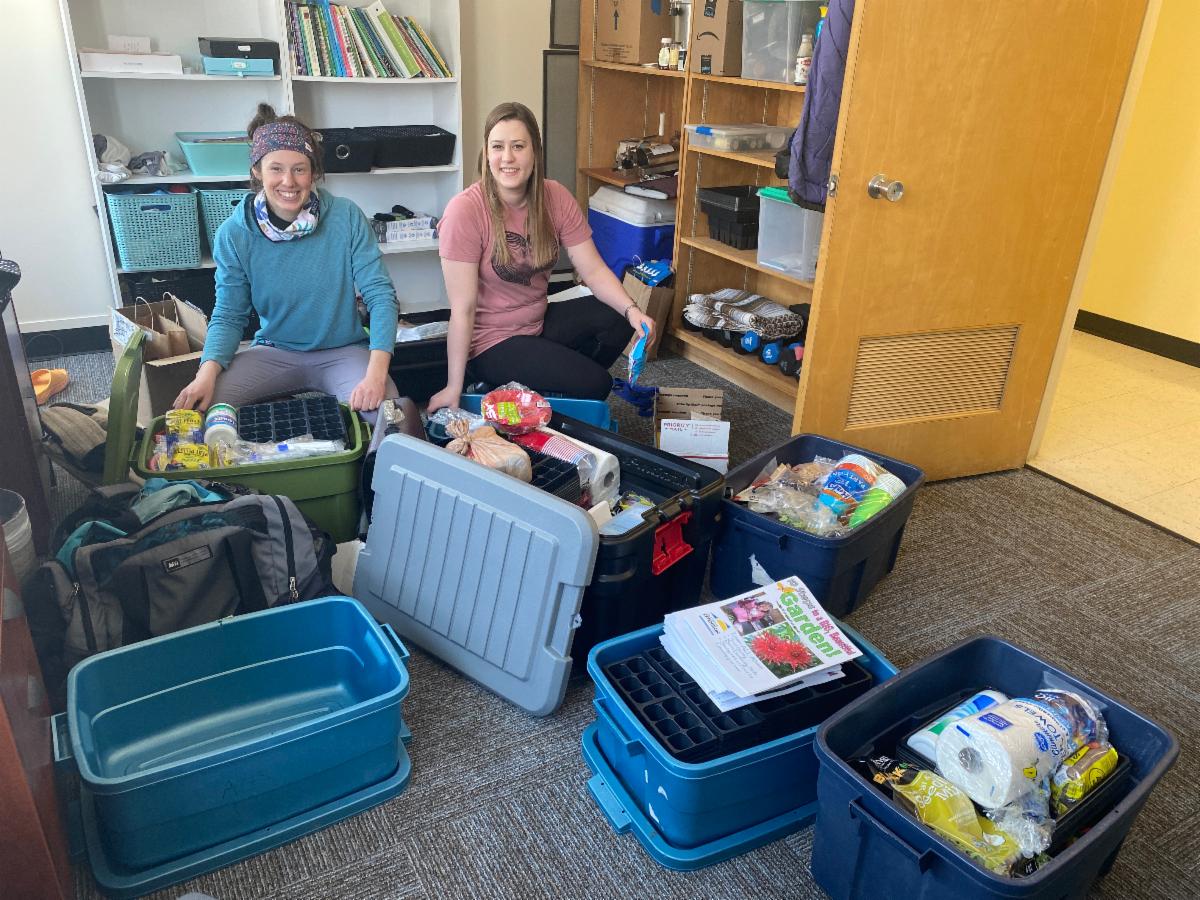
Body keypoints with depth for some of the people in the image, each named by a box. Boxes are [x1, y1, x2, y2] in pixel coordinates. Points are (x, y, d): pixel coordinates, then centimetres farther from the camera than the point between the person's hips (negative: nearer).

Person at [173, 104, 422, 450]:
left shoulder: (347, 217, -12)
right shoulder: (234, 233, -7)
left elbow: (380, 294, -15)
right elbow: (229, 314, -3)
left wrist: (376, 372, -30)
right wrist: (207, 372, -23)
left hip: (343, 351, -2)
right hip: (274, 352, 2)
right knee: (195, 404, -20)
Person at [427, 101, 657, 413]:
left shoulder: (556, 197, -7)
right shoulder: (465, 211, -22)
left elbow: (594, 270, -7)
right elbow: (463, 309, -22)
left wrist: (631, 309, -25)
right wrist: (454, 387, -20)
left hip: (540, 322, 6)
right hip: (489, 342, -6)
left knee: (618, 317, -13)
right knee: (594, 384, -17)